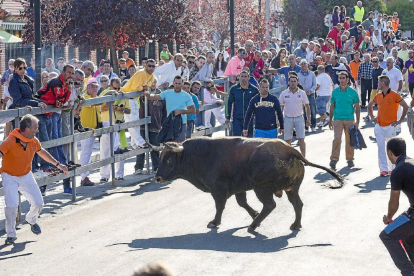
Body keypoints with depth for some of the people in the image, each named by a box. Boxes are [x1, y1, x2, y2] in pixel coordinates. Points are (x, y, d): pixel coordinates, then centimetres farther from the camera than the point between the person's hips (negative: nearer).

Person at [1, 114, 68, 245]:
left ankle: (31, 220, 38)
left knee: (38, 203, 2)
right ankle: (11, 235, 1)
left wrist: (57, 164, 21)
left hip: (26, 176, 5)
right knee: (12, 205, -20)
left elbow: (42, 152, 16)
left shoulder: (34, 141, -4)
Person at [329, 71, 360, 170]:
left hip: (349, 120, 0)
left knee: (349, 140, 7)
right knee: (337, 138, -13)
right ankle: (334, 159, -16)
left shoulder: (353, 92, 1)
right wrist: (330, 120, 11)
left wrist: (357, 121, -2)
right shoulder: (335, 92, 5)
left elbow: (357, 107, 4)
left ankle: (350, 159, 19)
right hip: (337, 120, 0)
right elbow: (332, 107, 12)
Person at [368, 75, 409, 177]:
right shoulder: (378, 96, 9)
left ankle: (391, 169, 16)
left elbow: (405, 106, -5)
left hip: (390, 126, -4)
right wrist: (372, 117, 15)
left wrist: (400, 120, -5)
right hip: (379, 126, 4)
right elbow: (370, 105, 27)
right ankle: (383, 169, -4)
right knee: (381, 148, -3)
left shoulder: (394, 95, -7)